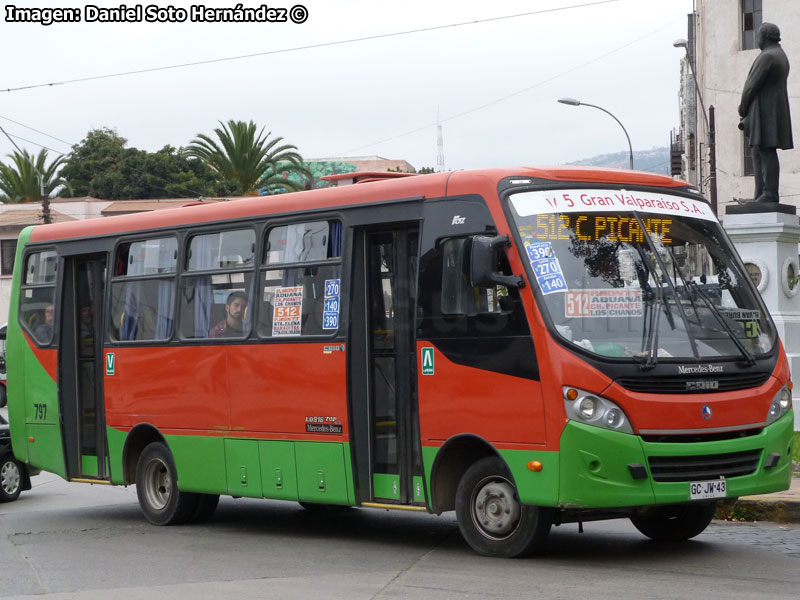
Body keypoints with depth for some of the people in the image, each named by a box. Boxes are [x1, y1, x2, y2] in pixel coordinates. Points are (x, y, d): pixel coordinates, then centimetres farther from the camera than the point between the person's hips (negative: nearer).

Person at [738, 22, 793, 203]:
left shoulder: (767, 57, -13)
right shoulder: (781, 56, 20)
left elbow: (753, 85, -15)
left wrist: (743, 108, -1)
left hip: (764, 110, -10)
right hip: (776, 108, 10)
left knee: (766, 151, -13)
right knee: (759, 152, 10)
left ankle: (770, 193, -16)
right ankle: (761, 195, 9)